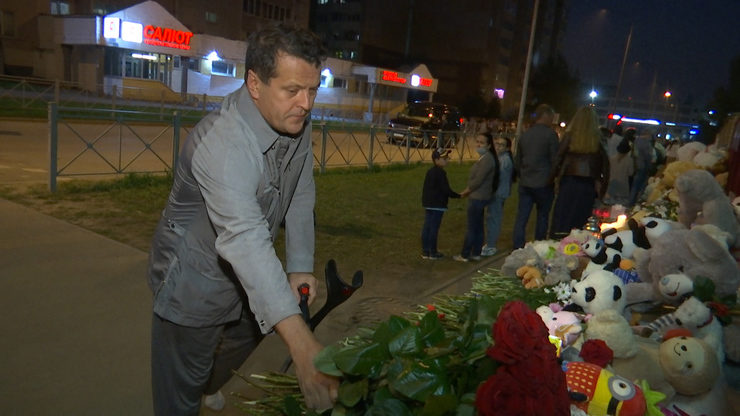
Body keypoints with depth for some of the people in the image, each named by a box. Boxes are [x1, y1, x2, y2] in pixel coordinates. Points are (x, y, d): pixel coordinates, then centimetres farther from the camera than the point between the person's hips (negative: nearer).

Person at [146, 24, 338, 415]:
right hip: (193, 283, -8)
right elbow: (245, 240, -48)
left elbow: (301, 198, -1)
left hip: (248, 277, 8)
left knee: (246, 337, 32)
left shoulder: (298, 124, -10)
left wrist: (300, 265, -11)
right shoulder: (223, 142, -37)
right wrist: (301, 342, -55)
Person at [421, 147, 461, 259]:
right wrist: (458, 195, -5)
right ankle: (433, 253, 5)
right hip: (438, 205, -8)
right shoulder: (440, 173, -15)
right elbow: (446, 189, -17)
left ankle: (425, 252, 15)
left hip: (428, 204, 8)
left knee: (426, 227, 9)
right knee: (434, 228, -2)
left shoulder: (430, 171, 12)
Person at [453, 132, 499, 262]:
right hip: (479, 197, 10)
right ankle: (476, 253, 24)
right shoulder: (484, 158, 13)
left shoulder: (487, 159, -19)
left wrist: (464, 192, -10)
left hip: (478, 198, -10)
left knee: (471, 227, -2)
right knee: (478, 226, 15)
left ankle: (464, 255, 6)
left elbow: (478, 181, -21)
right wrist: (467, 192, 7)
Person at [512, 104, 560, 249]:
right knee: (542, 217, 10)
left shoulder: (525, 134, 8)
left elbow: (517, 160, 14)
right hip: (543, 184, -5)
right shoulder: (550, 134, -10)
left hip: (525, 184, 5)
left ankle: (517, 248, 7)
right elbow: (555, 159, -9)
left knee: (521, 217, 6)